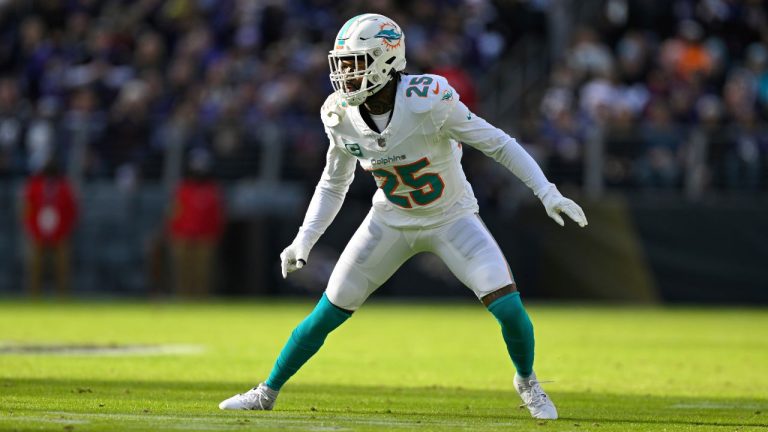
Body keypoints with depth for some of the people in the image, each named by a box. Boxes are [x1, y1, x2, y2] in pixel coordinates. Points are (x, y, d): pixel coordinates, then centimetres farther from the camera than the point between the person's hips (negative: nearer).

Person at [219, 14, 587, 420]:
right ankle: (267, 392, 19)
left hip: (451, 217, -3)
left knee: (507, 306, -17)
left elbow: (498, 144, -20)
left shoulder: (428, 101, -29)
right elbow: (333, 184, 4)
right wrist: (303, 241, -2)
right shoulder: (341, 115, -14)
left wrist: (548, 194, -23)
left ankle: (527, 383, 13)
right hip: (392, 220, 3)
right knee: (328, 313, 1)